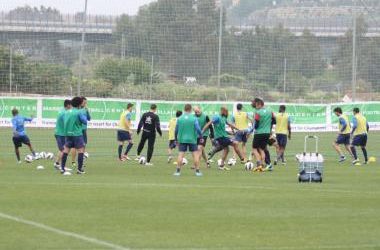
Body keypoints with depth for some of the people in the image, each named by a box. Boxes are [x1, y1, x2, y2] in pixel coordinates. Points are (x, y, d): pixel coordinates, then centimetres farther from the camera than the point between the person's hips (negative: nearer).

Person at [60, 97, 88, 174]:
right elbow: (85, 121, -7)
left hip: (67, 133, 6)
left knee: (66, 149, 8)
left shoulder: (67, 112, 8)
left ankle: (62, 168, 6)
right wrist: (85, 116, 9)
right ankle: (79, 169, -6)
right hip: (77, 134, -6)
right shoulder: (79, 112, -10)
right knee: (81, 149, -1)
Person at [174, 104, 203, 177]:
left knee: (181, 154, 2)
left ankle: (178, 171, -1)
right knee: (195, 154, 5)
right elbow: (198, 129, -9)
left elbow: (176, 130, 6)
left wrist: (176, 139, 17)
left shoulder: (179, 119, 1)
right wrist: (201, 137, 6)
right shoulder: (194, 119, -7)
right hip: (192, 140, -2)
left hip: (182, 140, 2)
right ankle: (197, 171, 4)